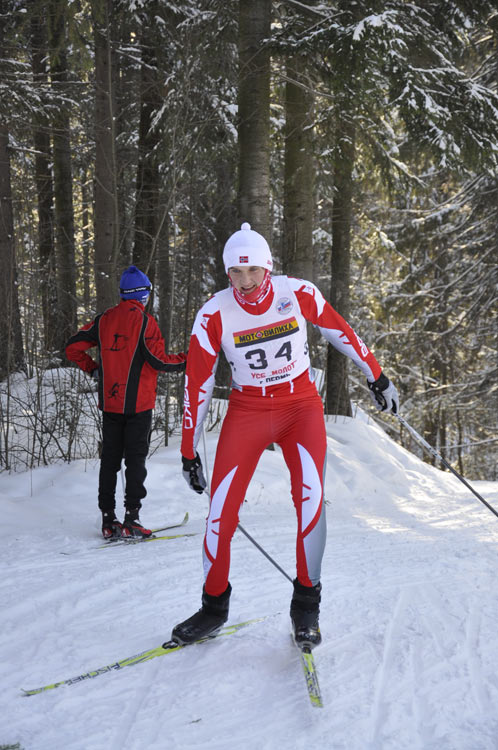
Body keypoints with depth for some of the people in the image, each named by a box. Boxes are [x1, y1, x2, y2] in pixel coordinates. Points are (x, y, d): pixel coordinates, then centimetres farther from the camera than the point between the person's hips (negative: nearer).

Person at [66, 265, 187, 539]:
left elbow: (73, 347, 9)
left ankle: (108, 520, 12)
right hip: (138, 402, -5)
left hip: (109, 401, 5)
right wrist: (188, 360, -1)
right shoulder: (144, 321, -10)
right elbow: (158, 360, -13)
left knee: (109, 459, 10)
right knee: (135, 459, 0)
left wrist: (93, 369, 21)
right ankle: (131, 519, -5)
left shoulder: (103, 320, 5)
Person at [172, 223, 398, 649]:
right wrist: (188, 452, -2)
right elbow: (197, 384, -5)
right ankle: (214, 606, 13)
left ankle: (306, 602, -7)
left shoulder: (298, 293, -12)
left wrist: (378, 378, 13)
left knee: (310, 493, -23)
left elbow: (341, 332, 5)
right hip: (247, 411, 1)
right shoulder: (214, 315, -12)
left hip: (301, 405, 0)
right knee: (222, 508, -8)